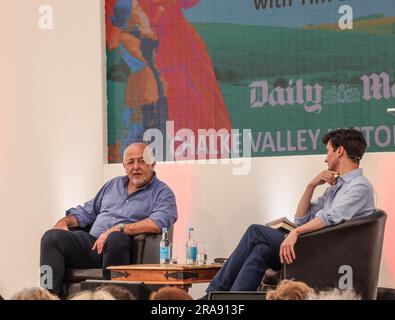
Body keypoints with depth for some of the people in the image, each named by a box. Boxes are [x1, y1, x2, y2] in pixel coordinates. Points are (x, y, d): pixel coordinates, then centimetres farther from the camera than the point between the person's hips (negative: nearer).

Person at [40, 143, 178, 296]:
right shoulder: (114, 184, 26)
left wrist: (118, 229, -20)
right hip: (93, 242, 6)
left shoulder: (162, 193, 5)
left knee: (116, 239, -40)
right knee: (52, 236, -16)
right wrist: (65, 221, 12)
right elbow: (86, 212, 34)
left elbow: (158, 223, -16)